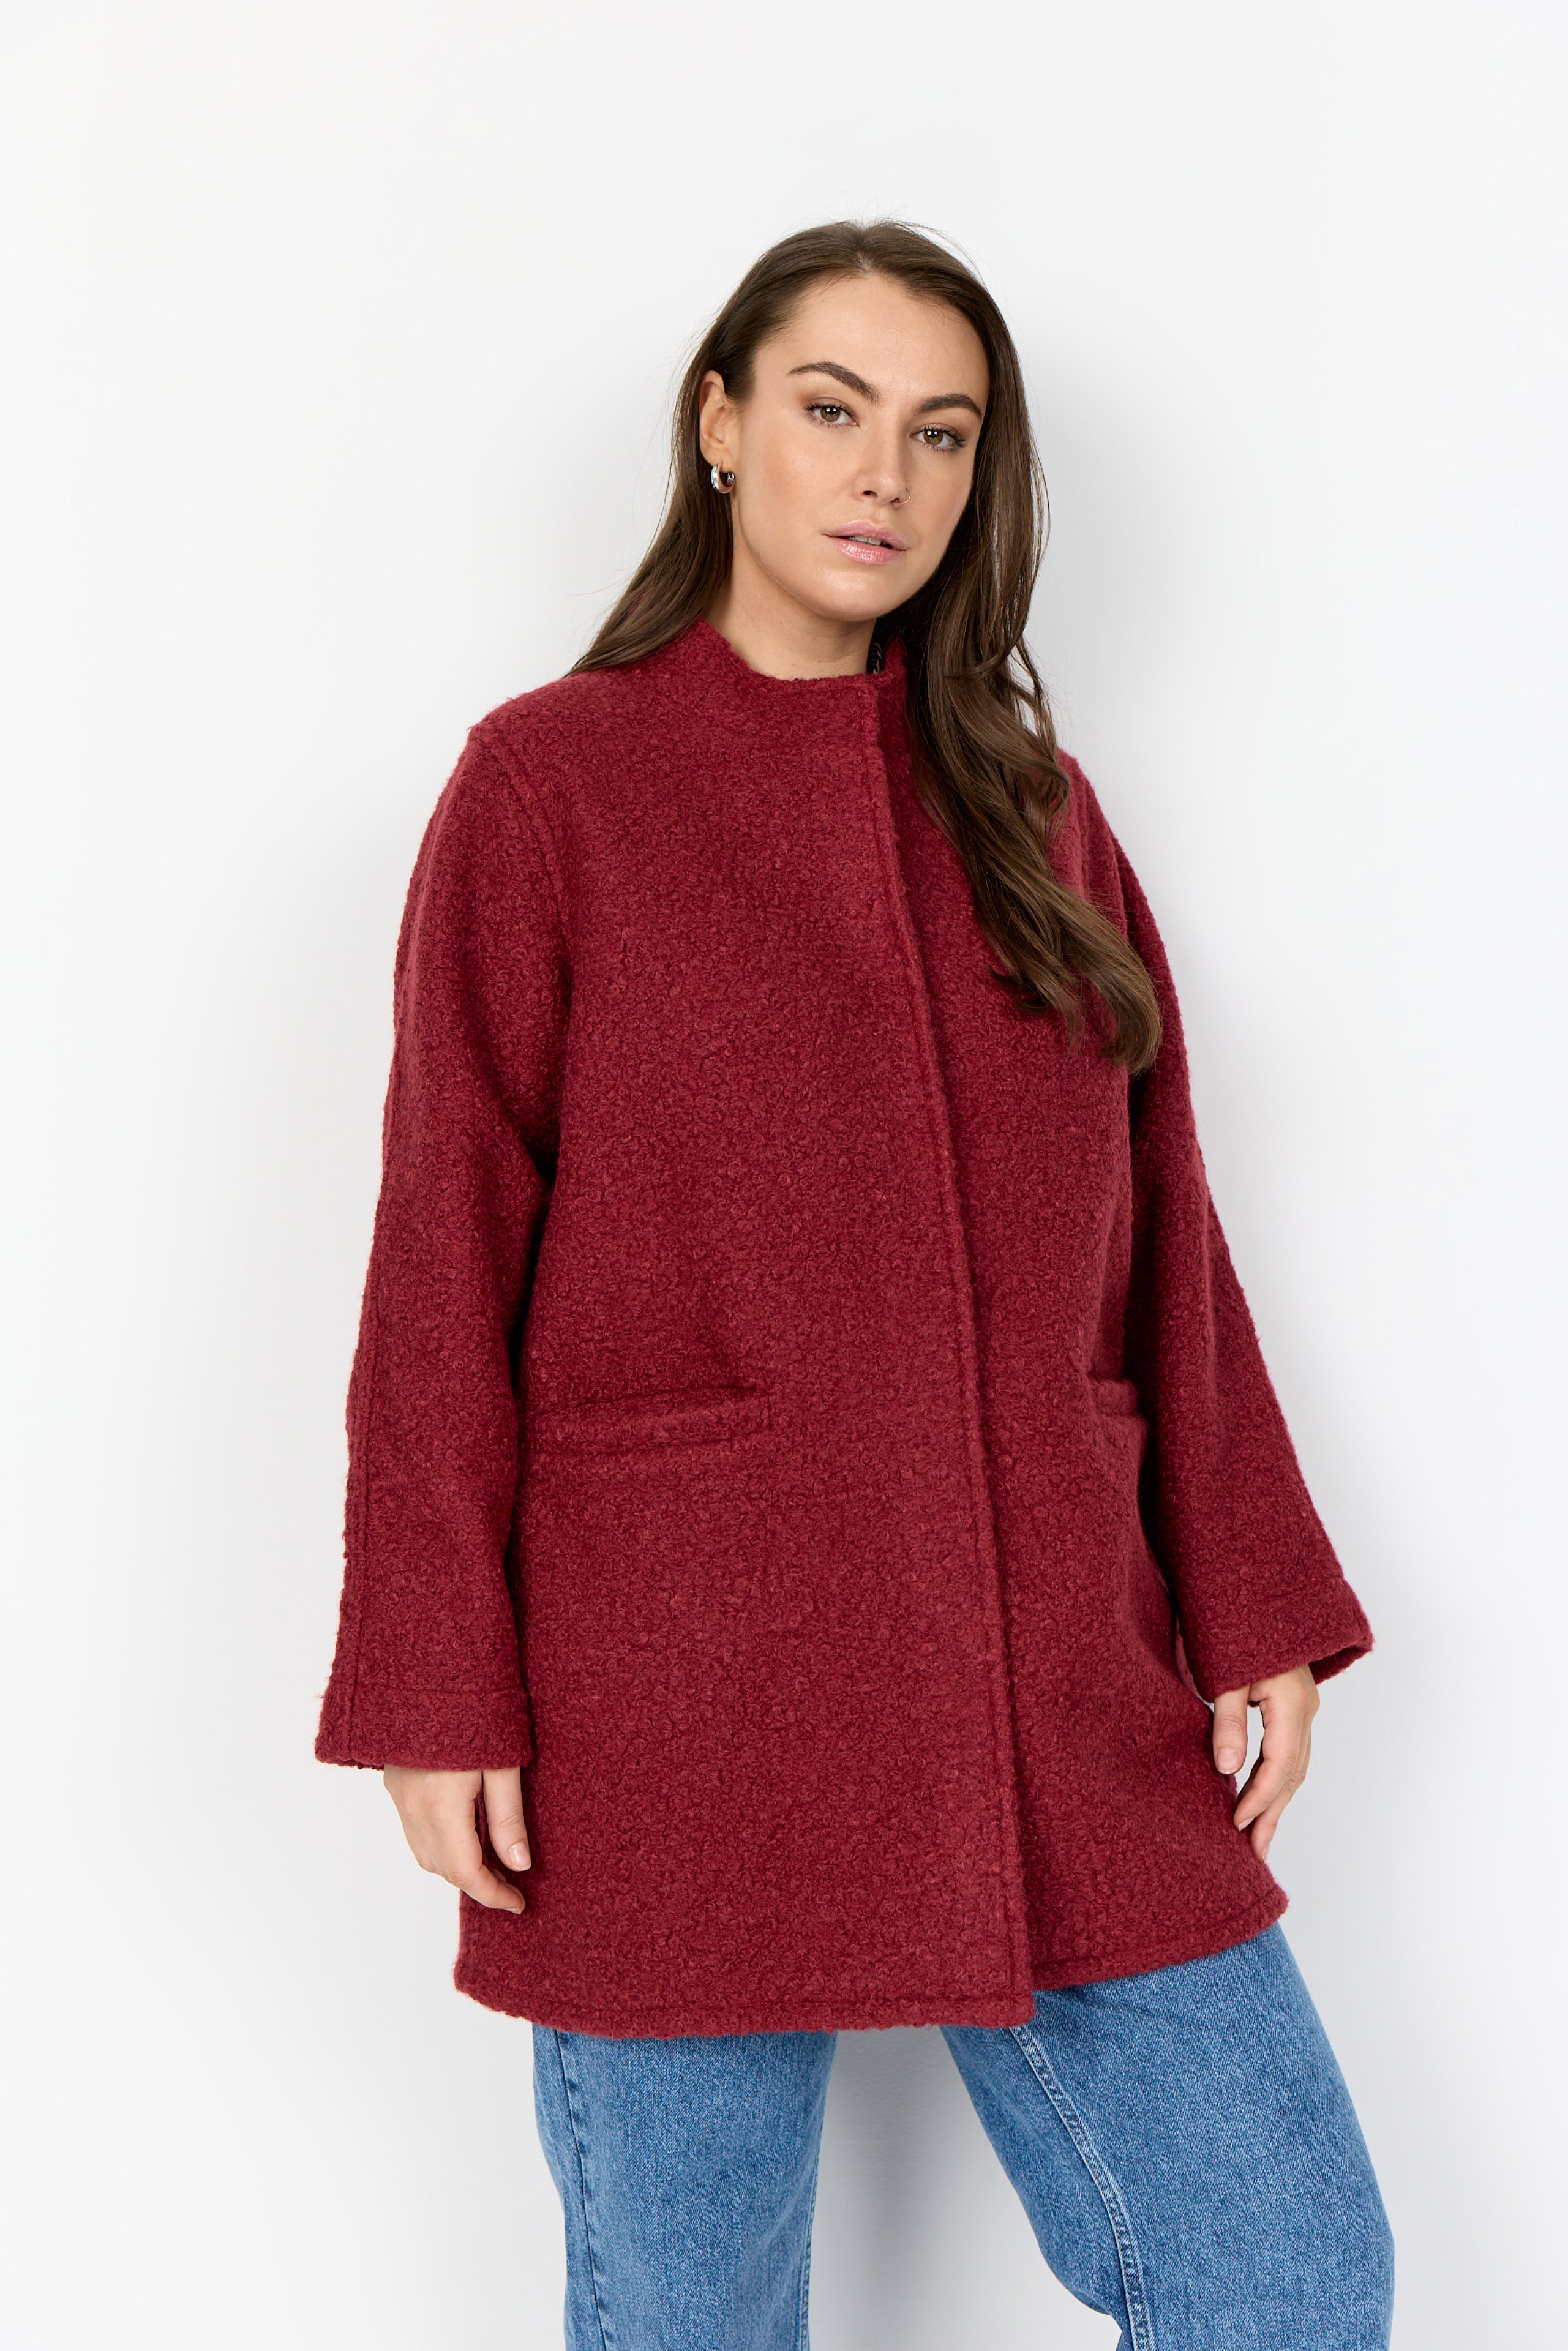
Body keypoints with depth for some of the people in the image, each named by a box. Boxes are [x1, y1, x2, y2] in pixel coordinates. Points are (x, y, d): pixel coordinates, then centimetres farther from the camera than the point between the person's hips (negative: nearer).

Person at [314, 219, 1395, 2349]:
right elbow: (446, 1260, -3)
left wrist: (1252, 1606, 6)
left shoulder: (1029, 805, 11)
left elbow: (1161, 1240, 11)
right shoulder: (549, 781, -1)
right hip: (676, 1699, -3)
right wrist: (439, 1690, -7)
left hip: (1057, 1697, 4)